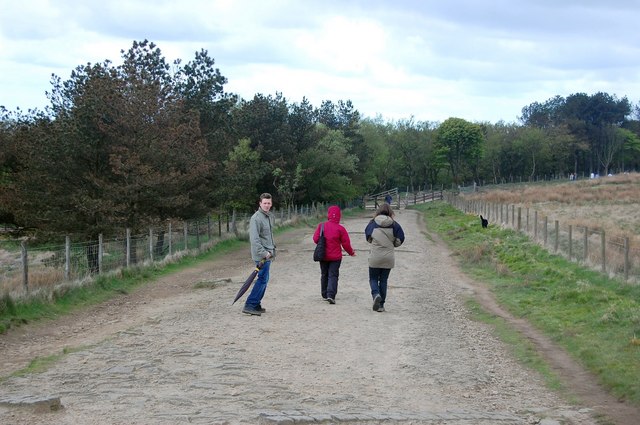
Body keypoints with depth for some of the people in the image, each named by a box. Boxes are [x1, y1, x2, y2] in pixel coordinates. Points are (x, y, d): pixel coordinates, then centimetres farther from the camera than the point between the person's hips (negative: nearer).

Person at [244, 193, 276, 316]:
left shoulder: (270, 216, 14)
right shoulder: (256, 218, -15)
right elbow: (254, 239, -22)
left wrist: (273, 249, 19)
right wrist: (264, 253, -25)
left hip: (268, 254, 9)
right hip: (261, 255, -9)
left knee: (264, 279, 12)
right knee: (263, 279, -13)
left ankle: (256, 305, 18)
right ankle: (249, 305, -13)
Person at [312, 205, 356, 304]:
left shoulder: (321, 226, -5)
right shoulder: (340, 228, -9)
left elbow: (315, 239, -4)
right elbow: (346, 243, -6)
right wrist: (351, 252, 12)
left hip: (323, 255, 2)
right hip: (335, 257, -2)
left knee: (324, 275, 17)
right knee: (333, 275, -1)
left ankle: (324, 295, 23)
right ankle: (331, 295, -16)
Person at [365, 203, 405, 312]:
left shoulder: (372, 223, -5)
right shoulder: (394, 225, -4)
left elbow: (368, 238, 6)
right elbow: (399, 241, 0)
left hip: (375, 257, -1)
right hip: (388, 258, 1)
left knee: (373, 278, 13)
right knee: (383, 280, 11)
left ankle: (376, 294, -16)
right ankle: (381, 305, 11)